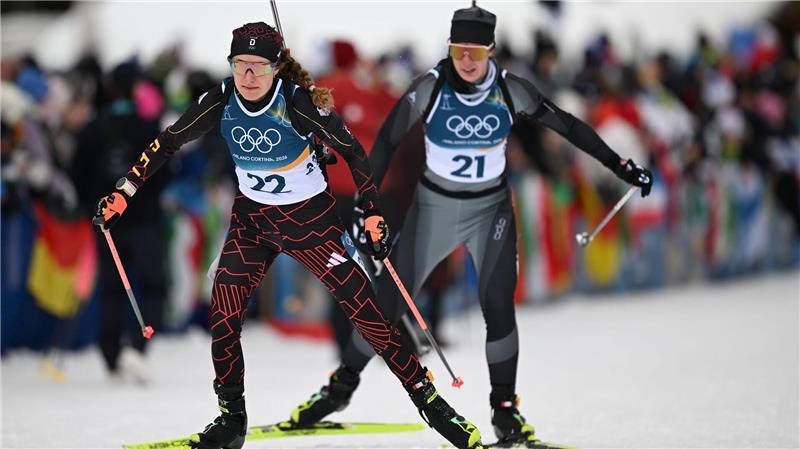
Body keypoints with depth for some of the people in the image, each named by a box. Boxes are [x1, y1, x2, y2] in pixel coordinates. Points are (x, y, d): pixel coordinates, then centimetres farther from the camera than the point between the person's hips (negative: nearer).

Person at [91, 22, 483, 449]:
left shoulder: (299, 101, -23)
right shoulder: (221, 101, -13)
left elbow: (351, 150, -12)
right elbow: (168, 142, 0)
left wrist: (373, 213, -13)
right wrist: (123, 192, -4)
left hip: (311, 216, -4)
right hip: (252, 218, 4)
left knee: (364, 308, -9)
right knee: (223, 313, -7)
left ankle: (427, 398, 1)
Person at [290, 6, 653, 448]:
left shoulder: (509, 90, -15)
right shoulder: (429, 88, -18)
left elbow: (566, 125, -6)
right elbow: (387, 141, -9)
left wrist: (620, 165, -5)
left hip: (491, 209, 0)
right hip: (434, 205, 0)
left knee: (497, 304, -14)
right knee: (389, 299, 1)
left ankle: (505, 408, 0)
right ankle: (342, 385, 20)